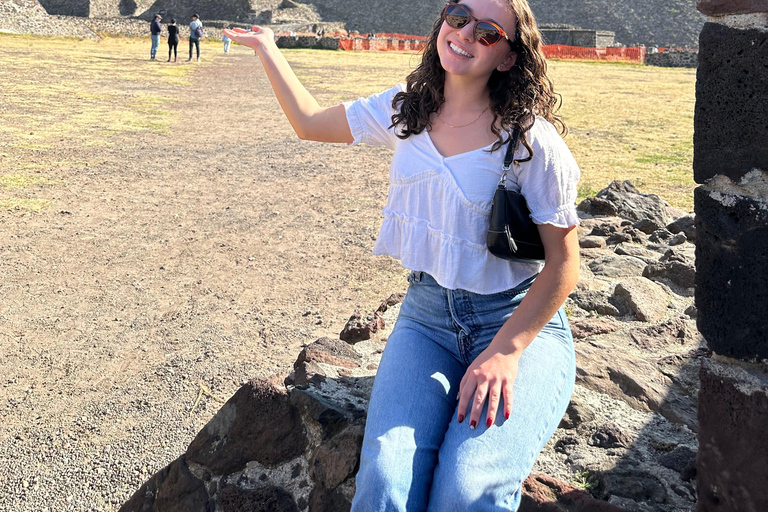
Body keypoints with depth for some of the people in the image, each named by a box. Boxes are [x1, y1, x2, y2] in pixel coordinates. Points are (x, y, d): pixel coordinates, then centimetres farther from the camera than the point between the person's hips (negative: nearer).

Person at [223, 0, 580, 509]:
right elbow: (310, 121, 18)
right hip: (427, 316, 4)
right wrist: (267, 48, 23)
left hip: (521, 323, -3)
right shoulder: (405, 110, 4)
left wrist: (504, 352, -18)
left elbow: (563, 263, -9)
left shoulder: (532, 140, -12)